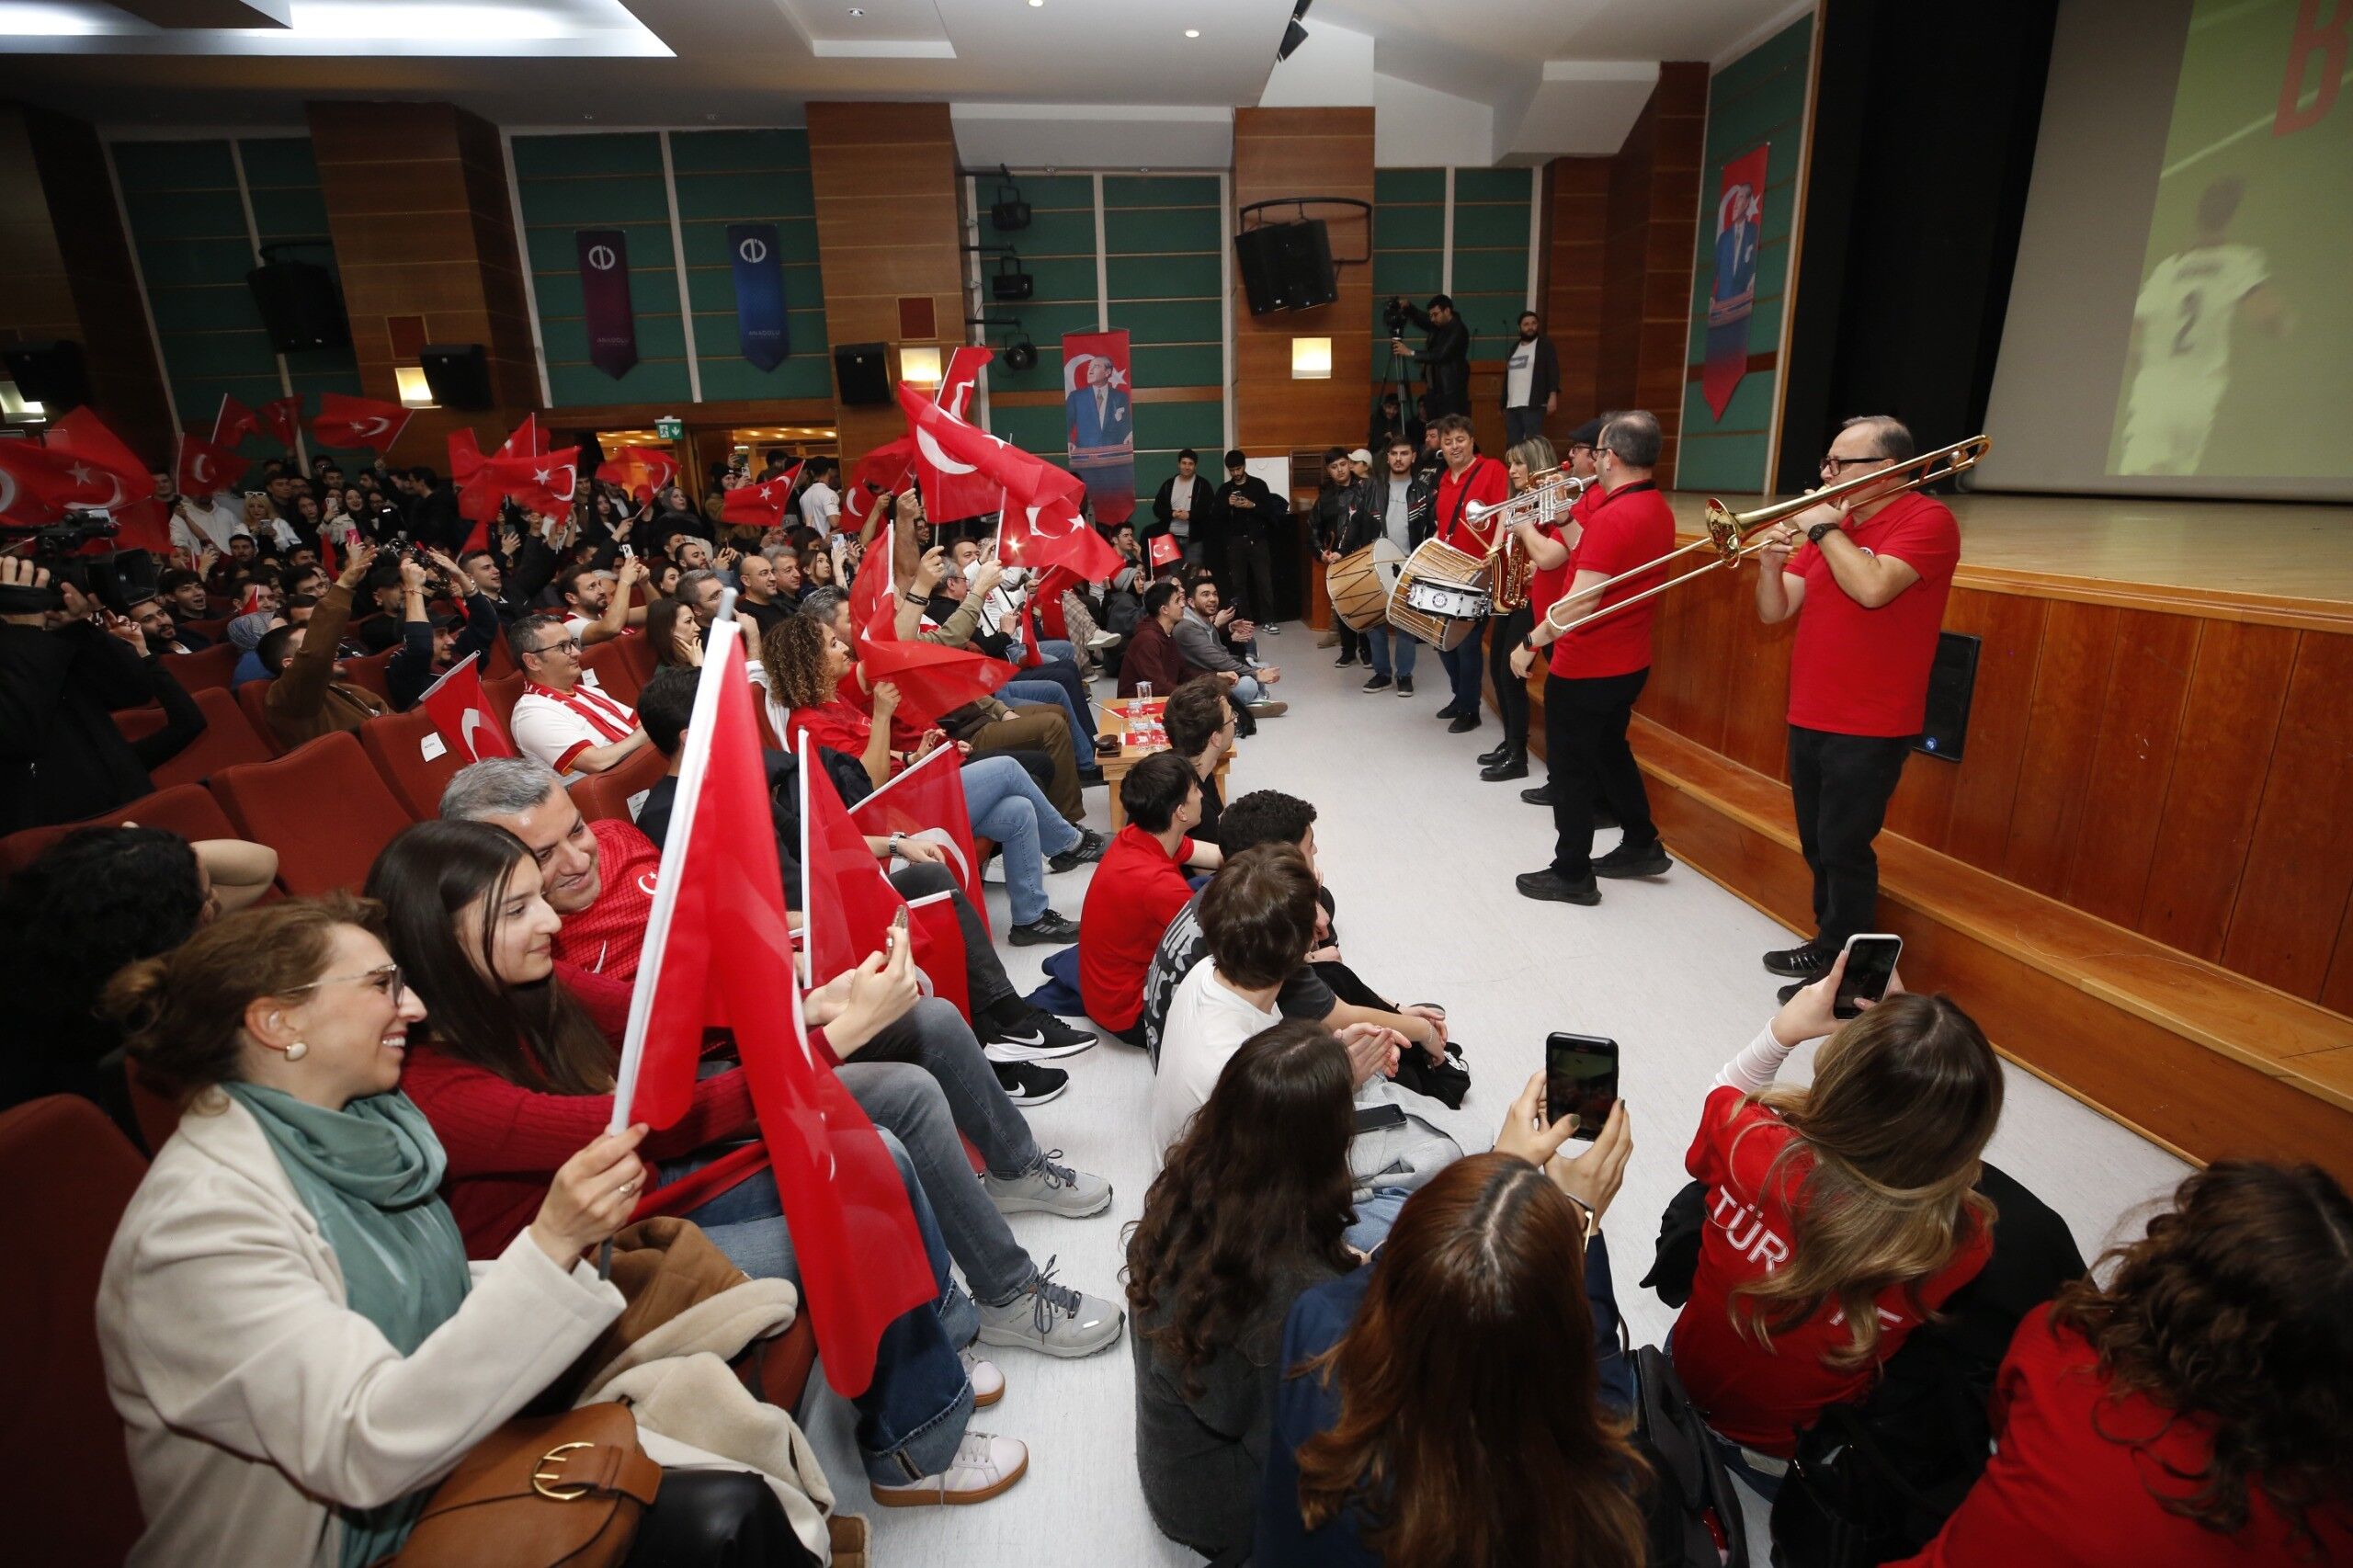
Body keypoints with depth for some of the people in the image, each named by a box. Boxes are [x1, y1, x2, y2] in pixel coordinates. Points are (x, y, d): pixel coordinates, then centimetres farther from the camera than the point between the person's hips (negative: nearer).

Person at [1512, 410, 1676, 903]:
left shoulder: (1613, 515, -23)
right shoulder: (1658, 510, 7)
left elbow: (1581, 600, -26)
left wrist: (1531, 644, -18)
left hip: (1585, 668, -9)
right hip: (1629, 662, 9)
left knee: (1572, 769, 3)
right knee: (1610, 752, 25)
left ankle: (1572, 875, 13)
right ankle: (1642, 846, 36)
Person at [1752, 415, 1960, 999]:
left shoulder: (1927, 519, -9)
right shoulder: (1829, 525, 12)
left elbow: (1873, 587, -27)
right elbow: (1775, 612, 7)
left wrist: (1825, 529, -15)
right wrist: (1772, 562, -11)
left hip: (1869, 728, -7)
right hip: (1809, 718, 8)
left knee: (1844, 850, -3)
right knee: (1818, 846, 16)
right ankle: (1827, 943, 32)